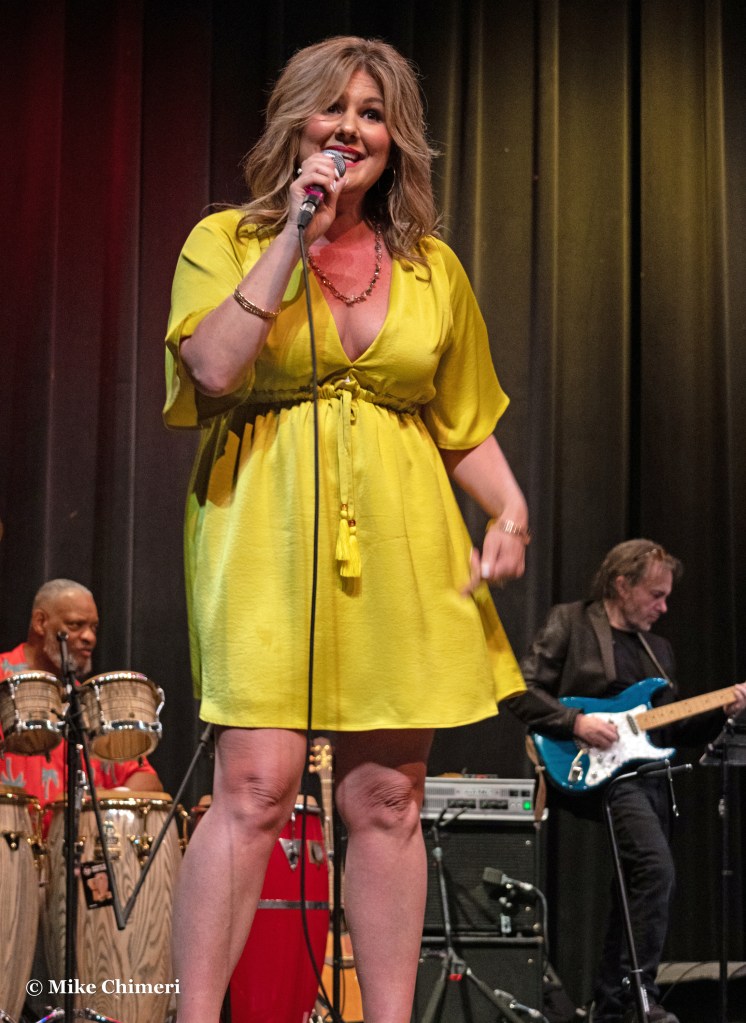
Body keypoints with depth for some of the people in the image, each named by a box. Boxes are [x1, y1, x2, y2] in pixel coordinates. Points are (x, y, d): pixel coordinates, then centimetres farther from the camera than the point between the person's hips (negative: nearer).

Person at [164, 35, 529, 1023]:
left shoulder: (432, 268, 15)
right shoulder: (227, 240, 5)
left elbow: (468, 424, 19)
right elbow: (214, 368, -14)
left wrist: (511, 508, 1)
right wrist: (294, 234, -11)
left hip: (398, 551, 3)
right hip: (267, 541, -3)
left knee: (387, 798, 4)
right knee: (256, 785, -13)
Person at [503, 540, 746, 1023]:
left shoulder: (657, 647, 22)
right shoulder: (569, 624, 1)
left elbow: (672, 729, 23)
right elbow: (521, 692, -6)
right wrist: (576, 723, -17)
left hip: (650, 775, 8)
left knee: (636, 893, 7)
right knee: (657, 870, -24)